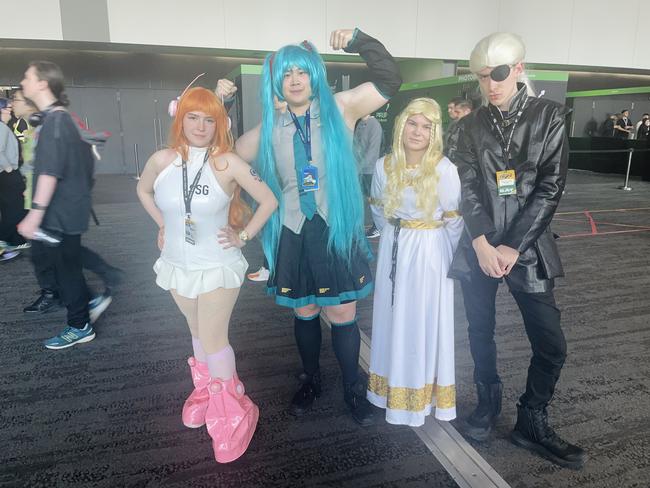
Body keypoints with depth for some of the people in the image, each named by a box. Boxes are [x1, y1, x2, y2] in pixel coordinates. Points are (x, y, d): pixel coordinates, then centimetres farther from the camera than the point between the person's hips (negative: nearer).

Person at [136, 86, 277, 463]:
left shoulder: (229, 163, -16)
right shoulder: (162, 160, -5)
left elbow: (269, 200, -11)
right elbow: (143, 191, 16)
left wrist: (244, 236, -10)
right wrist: (163, 224, 7)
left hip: (218, 265, -4)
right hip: (177, 263, 4)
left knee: (213, 338, -3)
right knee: (199, 332, 19)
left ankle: (233, 415, 15)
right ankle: (205, 391, 41)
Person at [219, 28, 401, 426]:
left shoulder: (339, 109, 1)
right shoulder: (270, 127, 6)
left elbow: (389, 82, -2)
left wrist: (359, 41, -12)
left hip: (337, 230, -2)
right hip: (293, 233, 3)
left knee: (343, 316, 4)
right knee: (305, 313, 16)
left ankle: (354, 388, 27)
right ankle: (311, 381, 38)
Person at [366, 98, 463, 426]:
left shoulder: (444, 169, -16)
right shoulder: (384, 166, -4)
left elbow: (454, 221, -6)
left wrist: (449, 259, 3)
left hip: (429, 253, -4)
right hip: (393, 250, 4)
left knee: (425, 323, 7)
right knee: (393, 320, 14)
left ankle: (424, 394, 27)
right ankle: (395, 388, 34)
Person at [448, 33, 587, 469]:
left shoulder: (549, 116, 0)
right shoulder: (472, 125, 6)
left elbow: (551, 187, -6)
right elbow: (467, 187, 1)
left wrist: (513, 246, -12)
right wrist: (482, 244, -10)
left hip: (528, 247, -1)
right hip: (479, 246, 2)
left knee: (551, 344, 1)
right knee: (481, 332, 10)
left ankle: (533, 423, 21)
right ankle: (488, 403, 31)